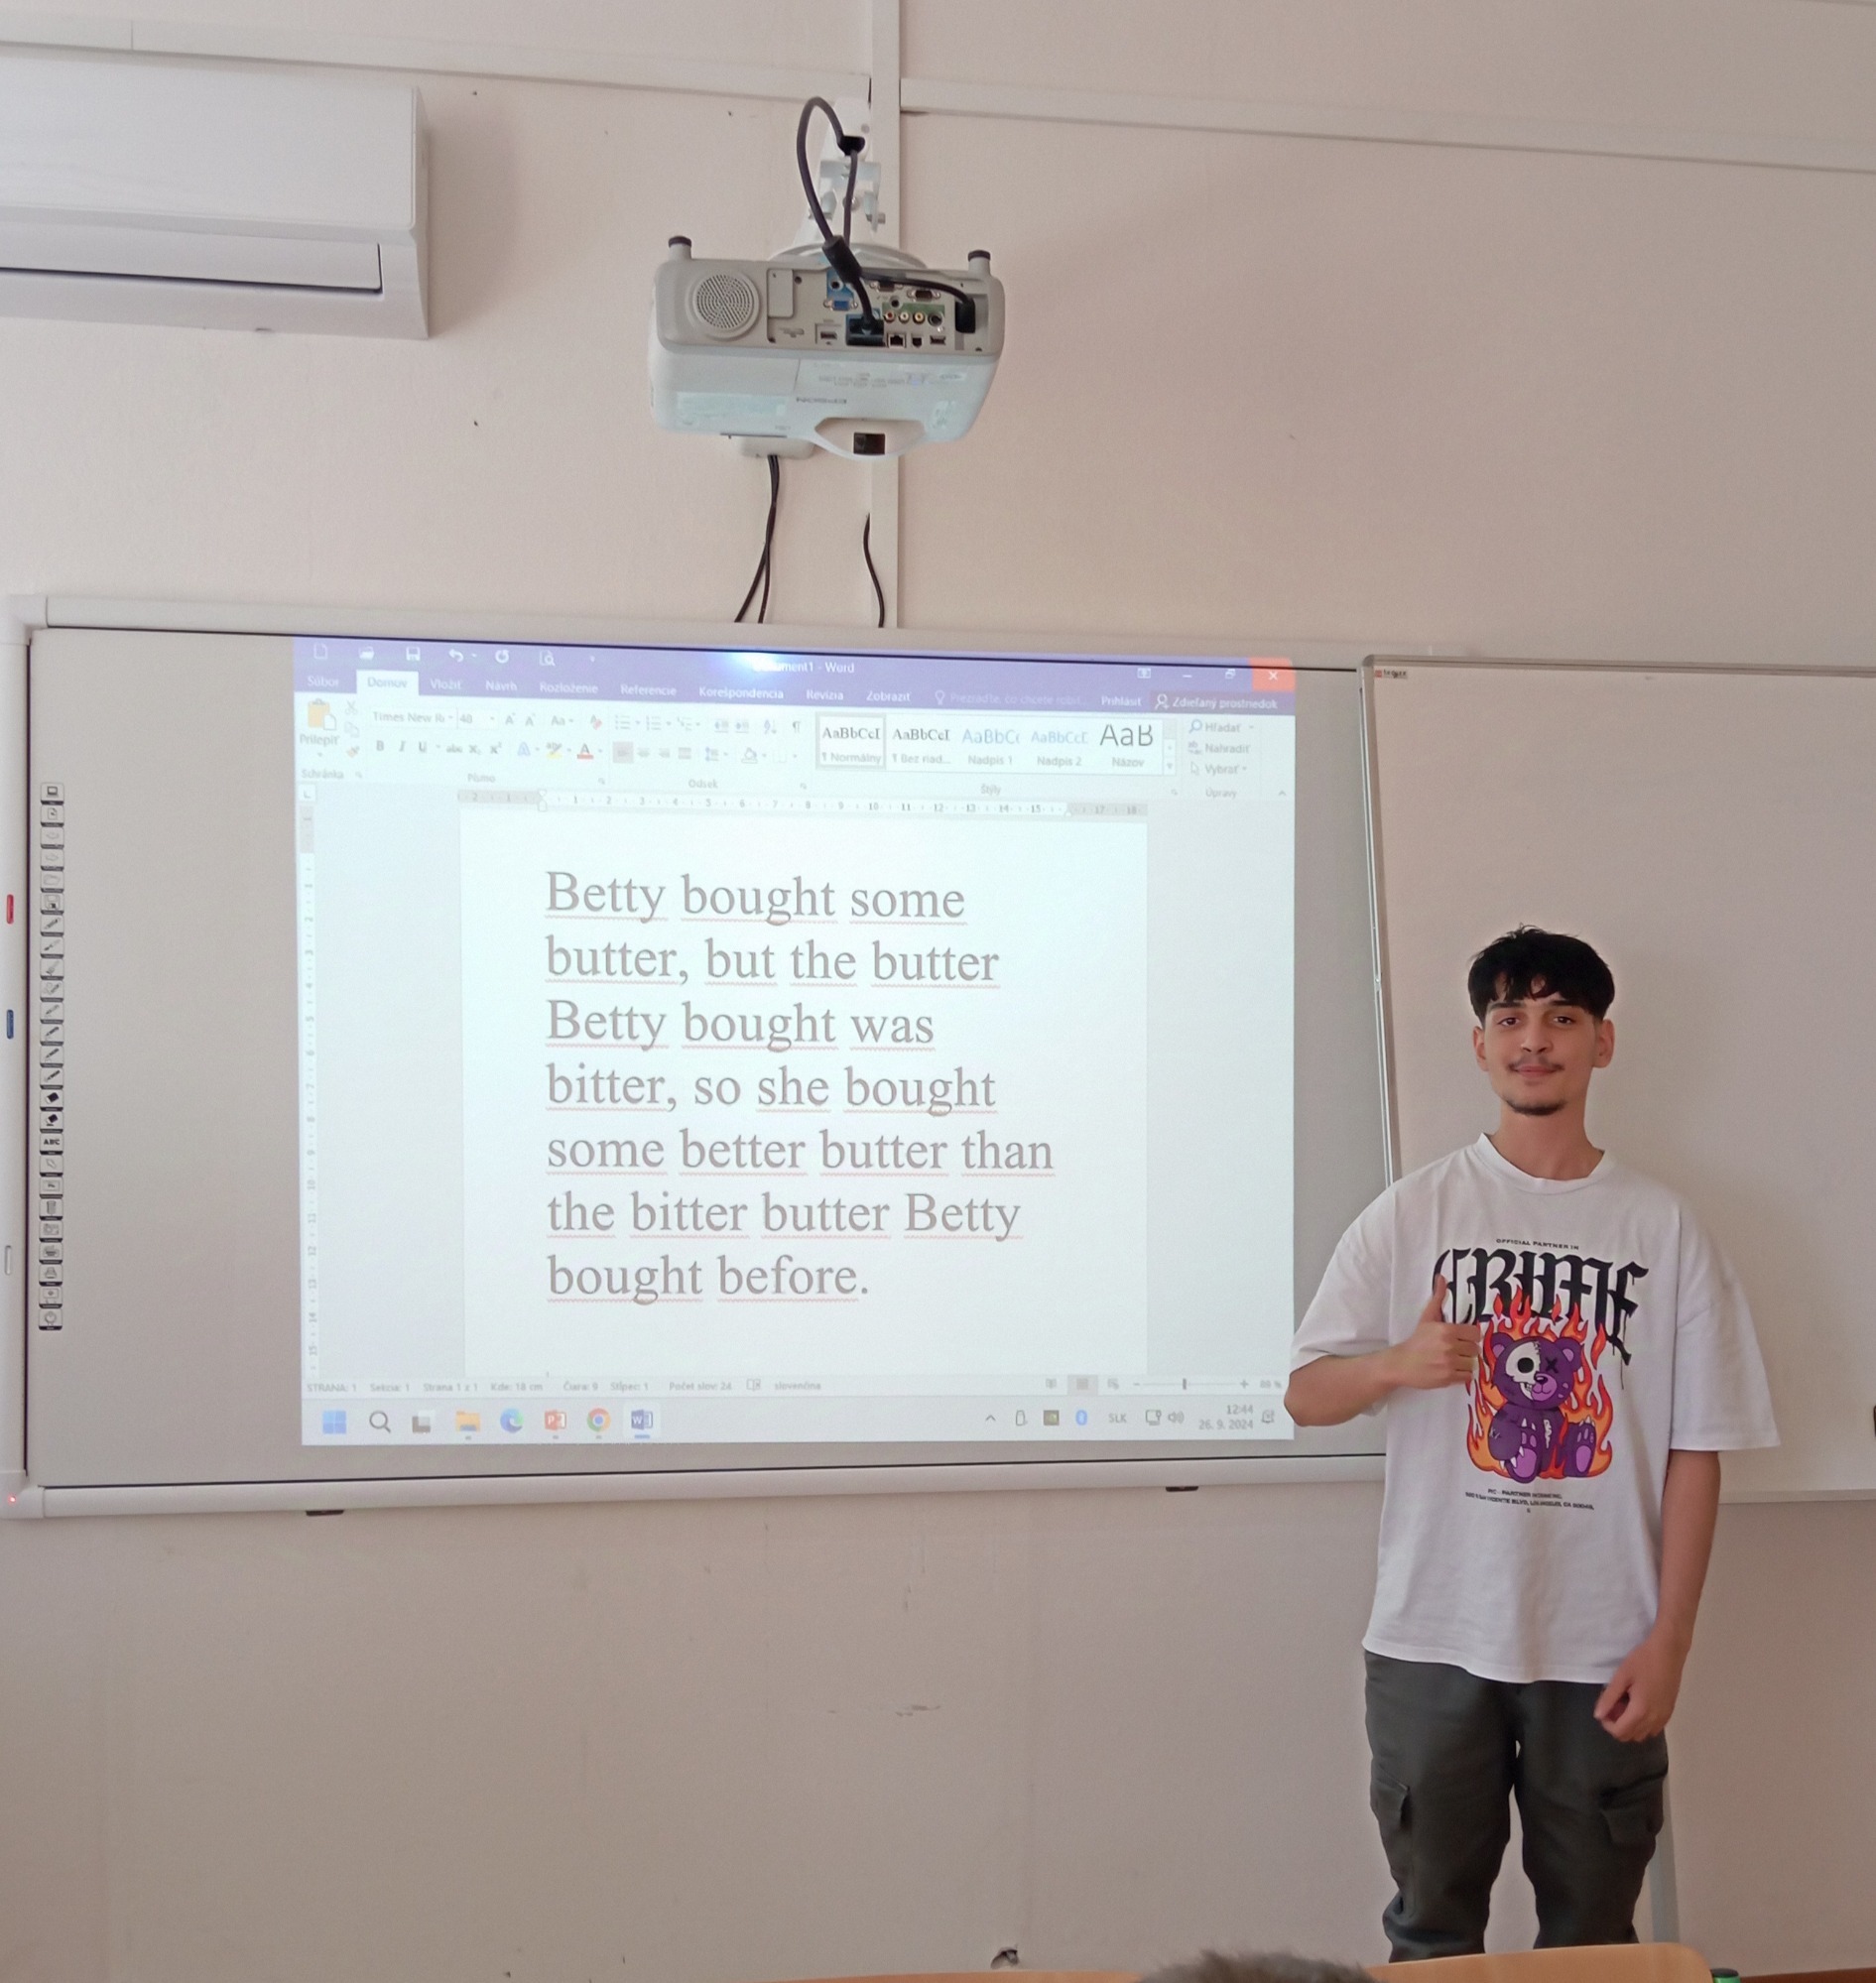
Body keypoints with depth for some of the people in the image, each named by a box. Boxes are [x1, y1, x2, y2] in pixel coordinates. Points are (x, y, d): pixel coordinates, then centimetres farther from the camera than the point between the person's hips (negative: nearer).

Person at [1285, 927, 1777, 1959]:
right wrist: (1399, 1363, -20)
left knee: (1594, 1933, 12)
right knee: (1431, 1930, 10)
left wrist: (1669, 1641, -3)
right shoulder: (1412, 1213, 2)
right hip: (1433, 1640, 0)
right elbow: (1305, 1396, 2)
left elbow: (1696, 1449, 2)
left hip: (1603, 1652, 0)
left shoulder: (1663, 1229, 2)